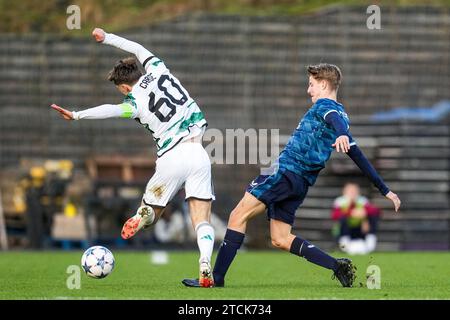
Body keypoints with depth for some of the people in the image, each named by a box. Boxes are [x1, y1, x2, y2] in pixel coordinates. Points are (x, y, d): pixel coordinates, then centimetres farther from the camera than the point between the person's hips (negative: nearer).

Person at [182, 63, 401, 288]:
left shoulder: (324, 105, -1)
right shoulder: (341, 115, 23)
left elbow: (335, 120, -26)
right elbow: (359, 158, 24)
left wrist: (342, 135, -50)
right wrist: (385, 190, 27)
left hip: (287, 170, -9)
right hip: (302, 184, 9)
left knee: (238, 216, -10)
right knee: (280, 240, 10)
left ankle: (216, 278, -17)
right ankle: (338, 266, 2)